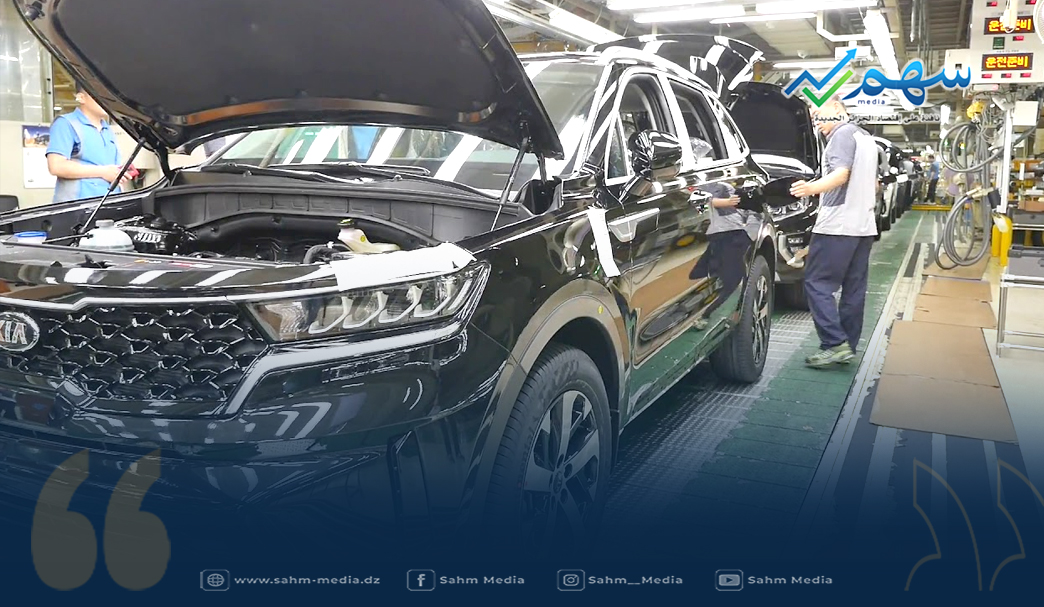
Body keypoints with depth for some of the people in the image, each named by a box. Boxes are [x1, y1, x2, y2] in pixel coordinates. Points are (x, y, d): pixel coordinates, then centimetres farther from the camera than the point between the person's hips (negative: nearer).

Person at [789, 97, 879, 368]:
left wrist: (812, 188, -40)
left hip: (837, 225, -10)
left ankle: (835, 344, -12)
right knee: (854, 289, 9)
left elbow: (841, 174, -23)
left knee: (817, 283, -7)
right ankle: (848, 347, 13)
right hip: (864, 226, 10)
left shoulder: (842, 133, -7)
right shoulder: (866, 138, 22)